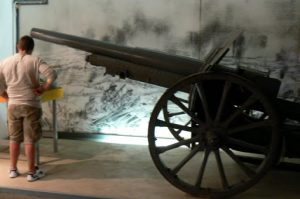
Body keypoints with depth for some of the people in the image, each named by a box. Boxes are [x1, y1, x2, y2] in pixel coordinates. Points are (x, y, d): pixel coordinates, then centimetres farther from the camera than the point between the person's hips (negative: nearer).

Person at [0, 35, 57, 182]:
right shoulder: (35, 60, -8)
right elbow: (52, 74, -21)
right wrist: (43, 88, -10)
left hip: (13, 105, 4)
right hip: (31, 105, -3)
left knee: (14, 138, 15)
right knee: (30, 140, 2)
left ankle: (13, 170, 24)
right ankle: (32, 172, 9)